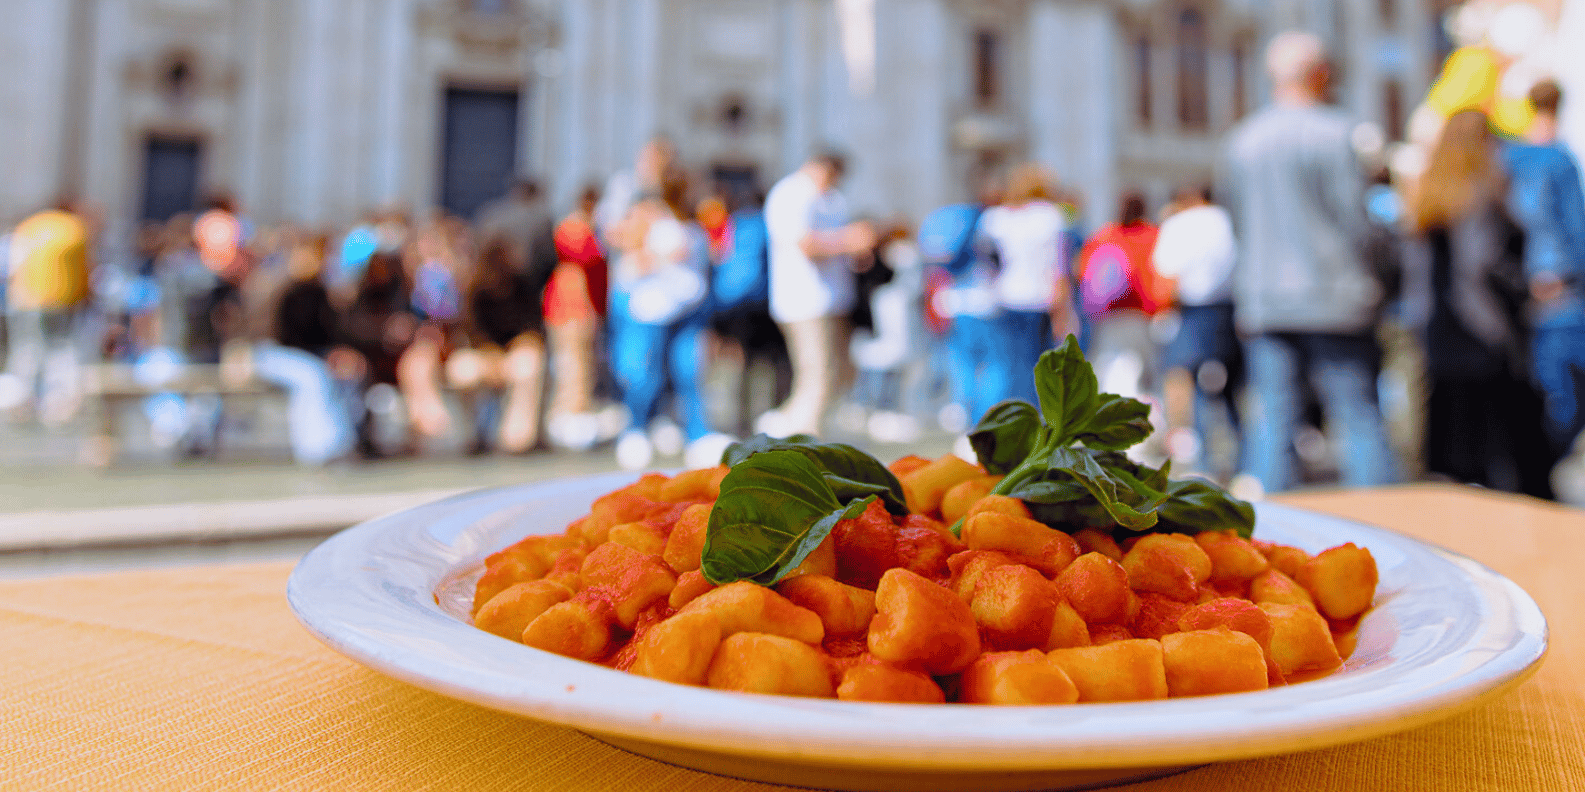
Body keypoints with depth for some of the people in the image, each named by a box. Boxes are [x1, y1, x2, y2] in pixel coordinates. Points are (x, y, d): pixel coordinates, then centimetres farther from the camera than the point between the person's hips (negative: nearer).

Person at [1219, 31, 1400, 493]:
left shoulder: (1240, 140, 9)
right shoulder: (1334, 132, -6)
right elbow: (1354, 217, -7)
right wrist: (1364, 284, 5)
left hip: (1261, 301, 4)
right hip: (1332, 299, -4)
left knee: (1271, 425, 5)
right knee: (1359, 420, 2)